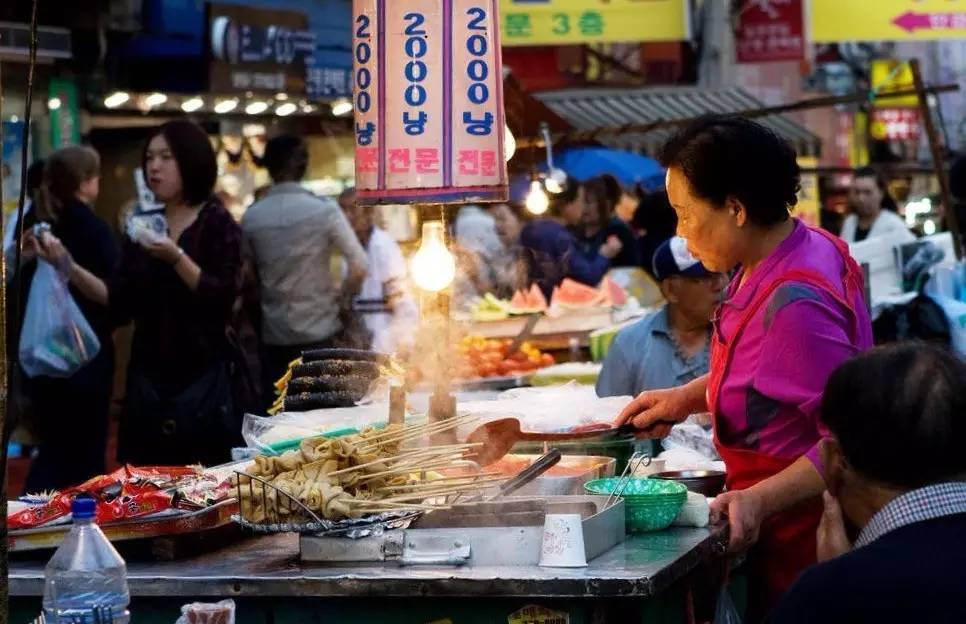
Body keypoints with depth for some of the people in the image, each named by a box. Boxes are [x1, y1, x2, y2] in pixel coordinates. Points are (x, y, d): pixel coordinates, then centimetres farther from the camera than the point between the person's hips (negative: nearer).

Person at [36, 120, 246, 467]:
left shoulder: (217, 223, -4)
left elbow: (223, 297, -15)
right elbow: (119, 303, 5)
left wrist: (176, 258, -27)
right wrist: (69, 266, -7)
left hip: (205, 377, -5)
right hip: (149, 377, 5)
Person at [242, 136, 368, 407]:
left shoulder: (252, 217, -1)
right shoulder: (324, 209, -8)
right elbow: (359, 267, -13)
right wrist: (342, 301, 2)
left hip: (273, 332, 2)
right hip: (318, 329, -2)